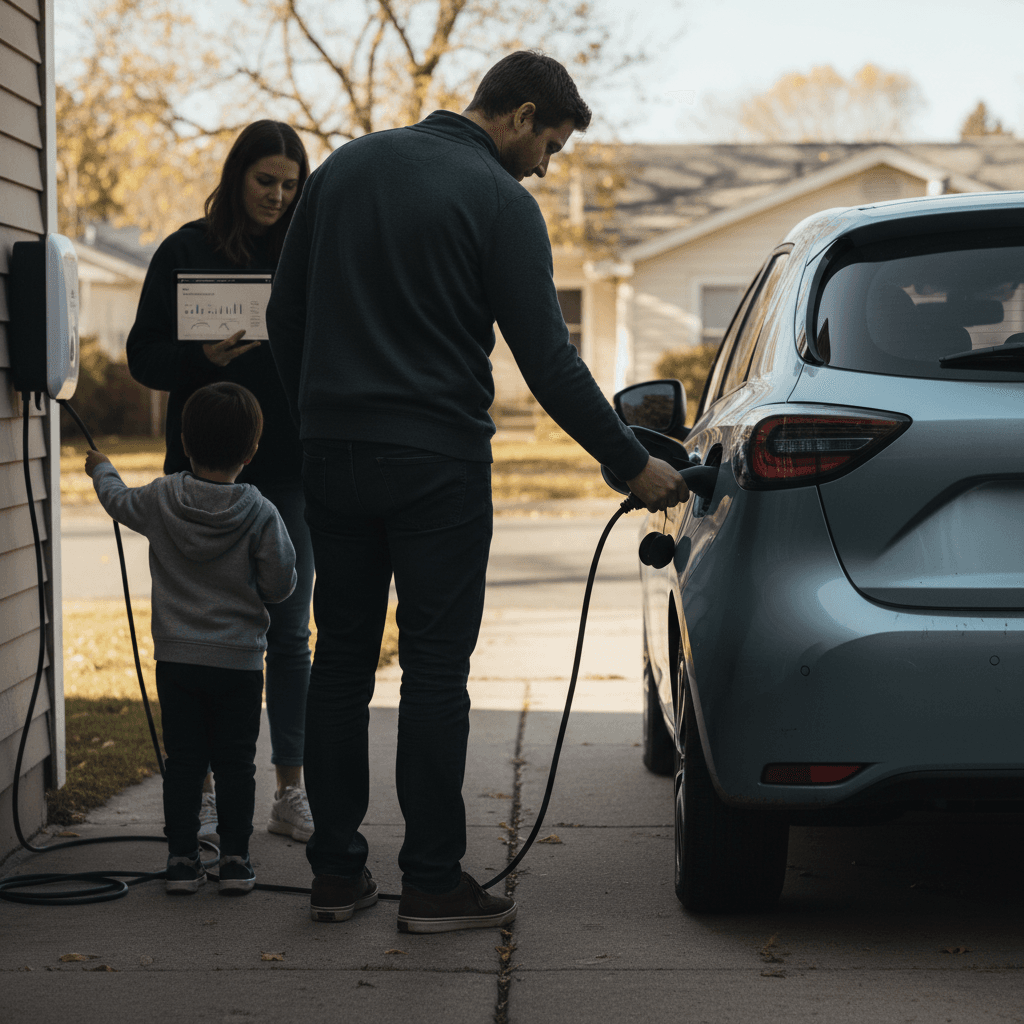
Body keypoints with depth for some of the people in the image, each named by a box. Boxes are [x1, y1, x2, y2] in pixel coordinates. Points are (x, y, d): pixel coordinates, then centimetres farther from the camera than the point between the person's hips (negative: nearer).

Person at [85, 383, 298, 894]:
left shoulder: (161, 499, -4)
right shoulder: (261, 514, -12)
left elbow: (118, 500, 16)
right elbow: (280, 584, -9)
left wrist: (102, 469, 38)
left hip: (176, 658, 2)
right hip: (239, 660, -2)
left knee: (183, 760, 9)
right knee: (235, 763, 6)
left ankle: (182, 857, 10)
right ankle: (235, 859, 8)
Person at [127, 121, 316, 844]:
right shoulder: (186, 251, 1)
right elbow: (144, 358, -1)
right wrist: (203, 356, -19)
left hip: (289, 471, 2)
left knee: (289, 633, 3)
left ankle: (292, 792, 8)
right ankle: (206, 792, 11)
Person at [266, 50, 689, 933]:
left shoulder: (346, 166, 10)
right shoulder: (499, 201, -9)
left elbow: (284, 317, 13)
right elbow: (548, 362, -13)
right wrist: (634, 465, -6)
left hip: (333, 458, 6)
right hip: (436, 464, -5)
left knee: (341, 660, 11)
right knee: (435, 670, 0)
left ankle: (336, 871, 14)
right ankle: (433, 883, 2)